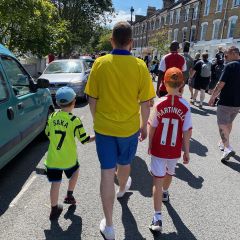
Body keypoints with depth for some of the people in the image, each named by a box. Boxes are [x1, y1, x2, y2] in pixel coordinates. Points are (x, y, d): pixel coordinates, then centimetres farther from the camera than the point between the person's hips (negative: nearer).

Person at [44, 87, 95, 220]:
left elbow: (48, 134, 12)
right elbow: (85, 140, -11)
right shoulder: (75, 120, -15)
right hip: (69, 158, -3)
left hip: (52, 158, 3)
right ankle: (69, 196, 32)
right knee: (75, 171, 27)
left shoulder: (52, 117, -2)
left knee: (55, 183, 11)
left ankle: (54, 210, 23)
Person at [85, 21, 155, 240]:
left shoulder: (100, 63, -8)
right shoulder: (139, 66, -10)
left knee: (107, 172, 6)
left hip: (104, 127, 0)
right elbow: (145, 102, -6)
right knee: (124, 164, 26)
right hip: (129, 128, 1)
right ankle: (122, 189, 57)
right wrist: (144, 126, 9)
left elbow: (92, 99, -2)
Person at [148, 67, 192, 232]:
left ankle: (158, 218, 1)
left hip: (158, 149, -2)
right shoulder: (185, 106, -12)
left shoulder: (160, 104, -12)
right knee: (169, 173, 28)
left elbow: (152, 128, -6)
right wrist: (186, 151, 4)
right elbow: (187, 132, -8)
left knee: (158, 180, 3)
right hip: (175, 150, 2)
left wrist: (150, 145, 9)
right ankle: (165, 193, 56)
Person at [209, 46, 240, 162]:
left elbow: (221, 84, -18)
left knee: (222, 124, -2)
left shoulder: (230, 66, -14)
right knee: (229, 123, 22)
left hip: (225, 101, -7)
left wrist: (212, 98, -9)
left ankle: (228, 148, -16)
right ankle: (224, 143, 38)